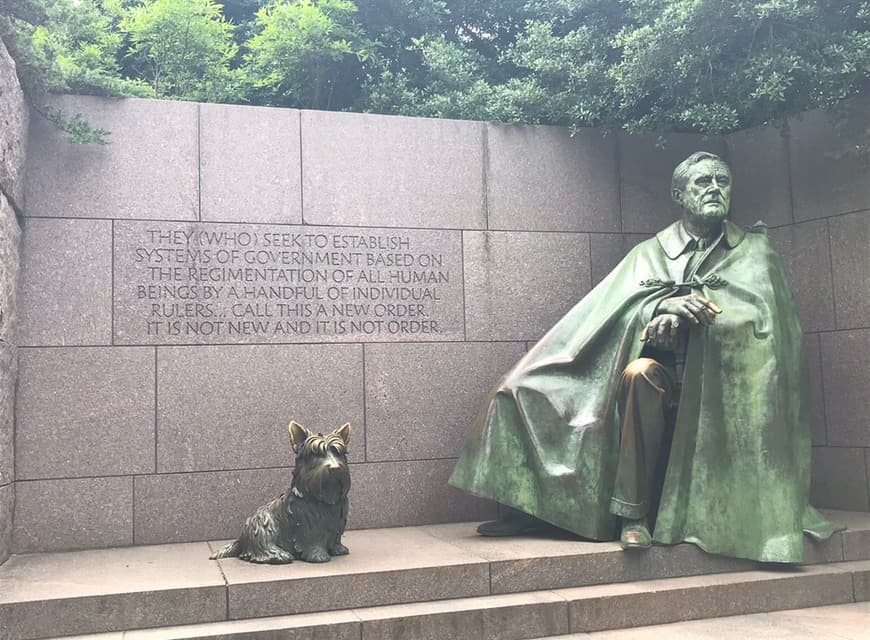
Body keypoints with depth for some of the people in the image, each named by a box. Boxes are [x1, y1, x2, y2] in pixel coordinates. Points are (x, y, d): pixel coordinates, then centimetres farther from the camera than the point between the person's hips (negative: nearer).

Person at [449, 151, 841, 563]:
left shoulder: (752, 251, 14)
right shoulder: (650, 253, 16)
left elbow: (759, 310, -3)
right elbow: (626, 305, 0)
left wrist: (683, 309, -18)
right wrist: (665, 305, -23)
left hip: (722, 376, -1)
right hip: (665, 372, 2)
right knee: (639, 373, -32)